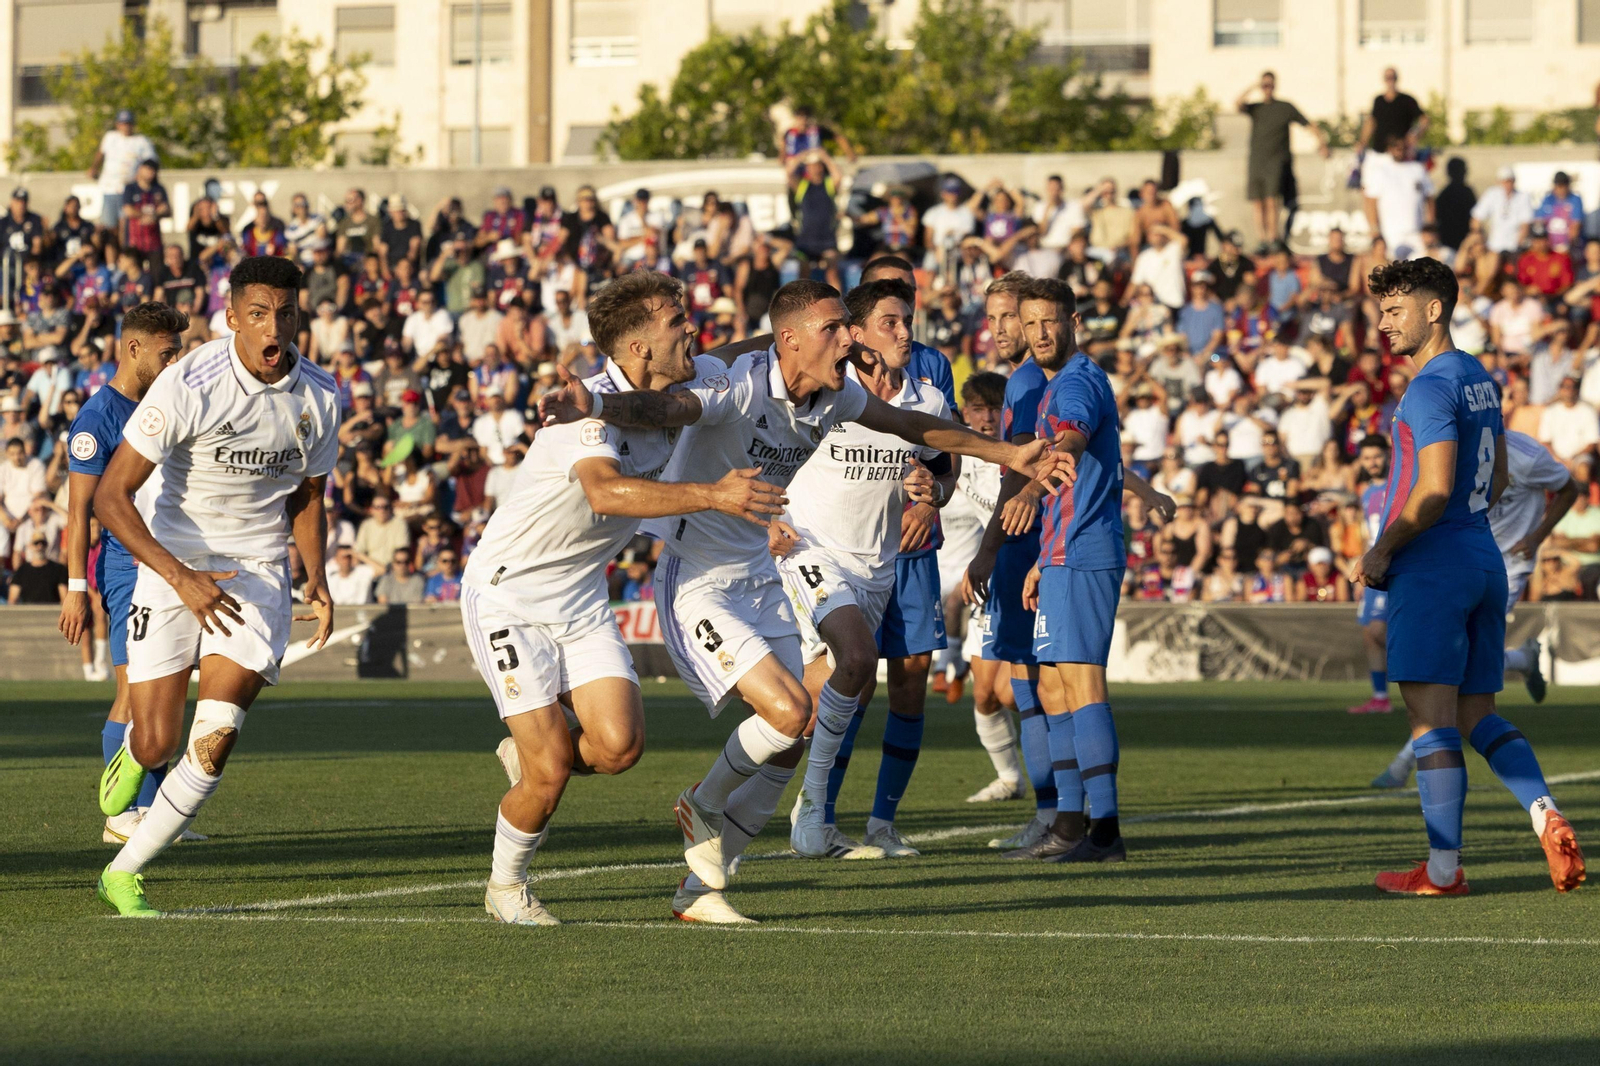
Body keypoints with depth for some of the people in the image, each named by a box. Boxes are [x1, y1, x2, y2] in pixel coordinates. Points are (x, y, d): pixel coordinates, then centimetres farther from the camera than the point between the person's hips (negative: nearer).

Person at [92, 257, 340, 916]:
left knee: (215, 740, -14)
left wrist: (316, 579, 2)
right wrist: (181, 577, -25)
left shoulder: (318, 397, -3)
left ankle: (125, 872, 2)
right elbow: (111, 496, -17)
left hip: (259, 572, 3)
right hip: (174, 568, -3)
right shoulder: (189, 386, -18)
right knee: (157, 745, -5)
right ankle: (131, 758, 35)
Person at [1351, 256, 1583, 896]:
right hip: (1484, 561, 9)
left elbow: (1435, 488, -20)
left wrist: (1382, 552, -12)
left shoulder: (1432, 387, -13)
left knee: (1431, 714, -7)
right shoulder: (1480, 379, 16)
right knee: (1478, 715, 13)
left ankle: (1443, 869, -8)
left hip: (1432, 571, -9)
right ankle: (1548, 819, -5)